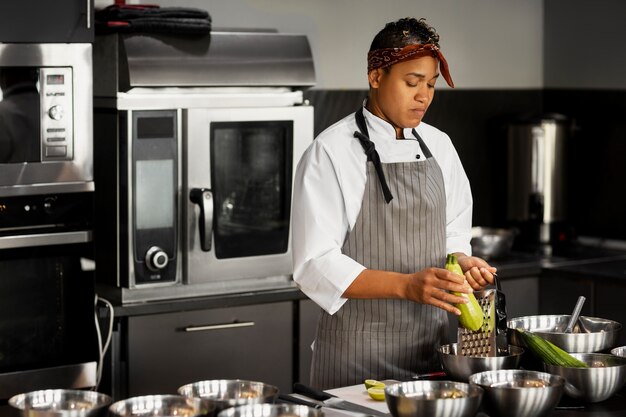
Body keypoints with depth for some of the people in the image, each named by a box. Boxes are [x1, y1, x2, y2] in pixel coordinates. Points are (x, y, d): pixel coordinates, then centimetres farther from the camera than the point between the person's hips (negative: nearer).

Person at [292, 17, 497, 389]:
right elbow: (316, 266, -17)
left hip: (431, 346, 6)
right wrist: (407, 285, -27)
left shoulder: (438, 146, 8)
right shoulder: (330, 152, -11)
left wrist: (461, 262, -6)